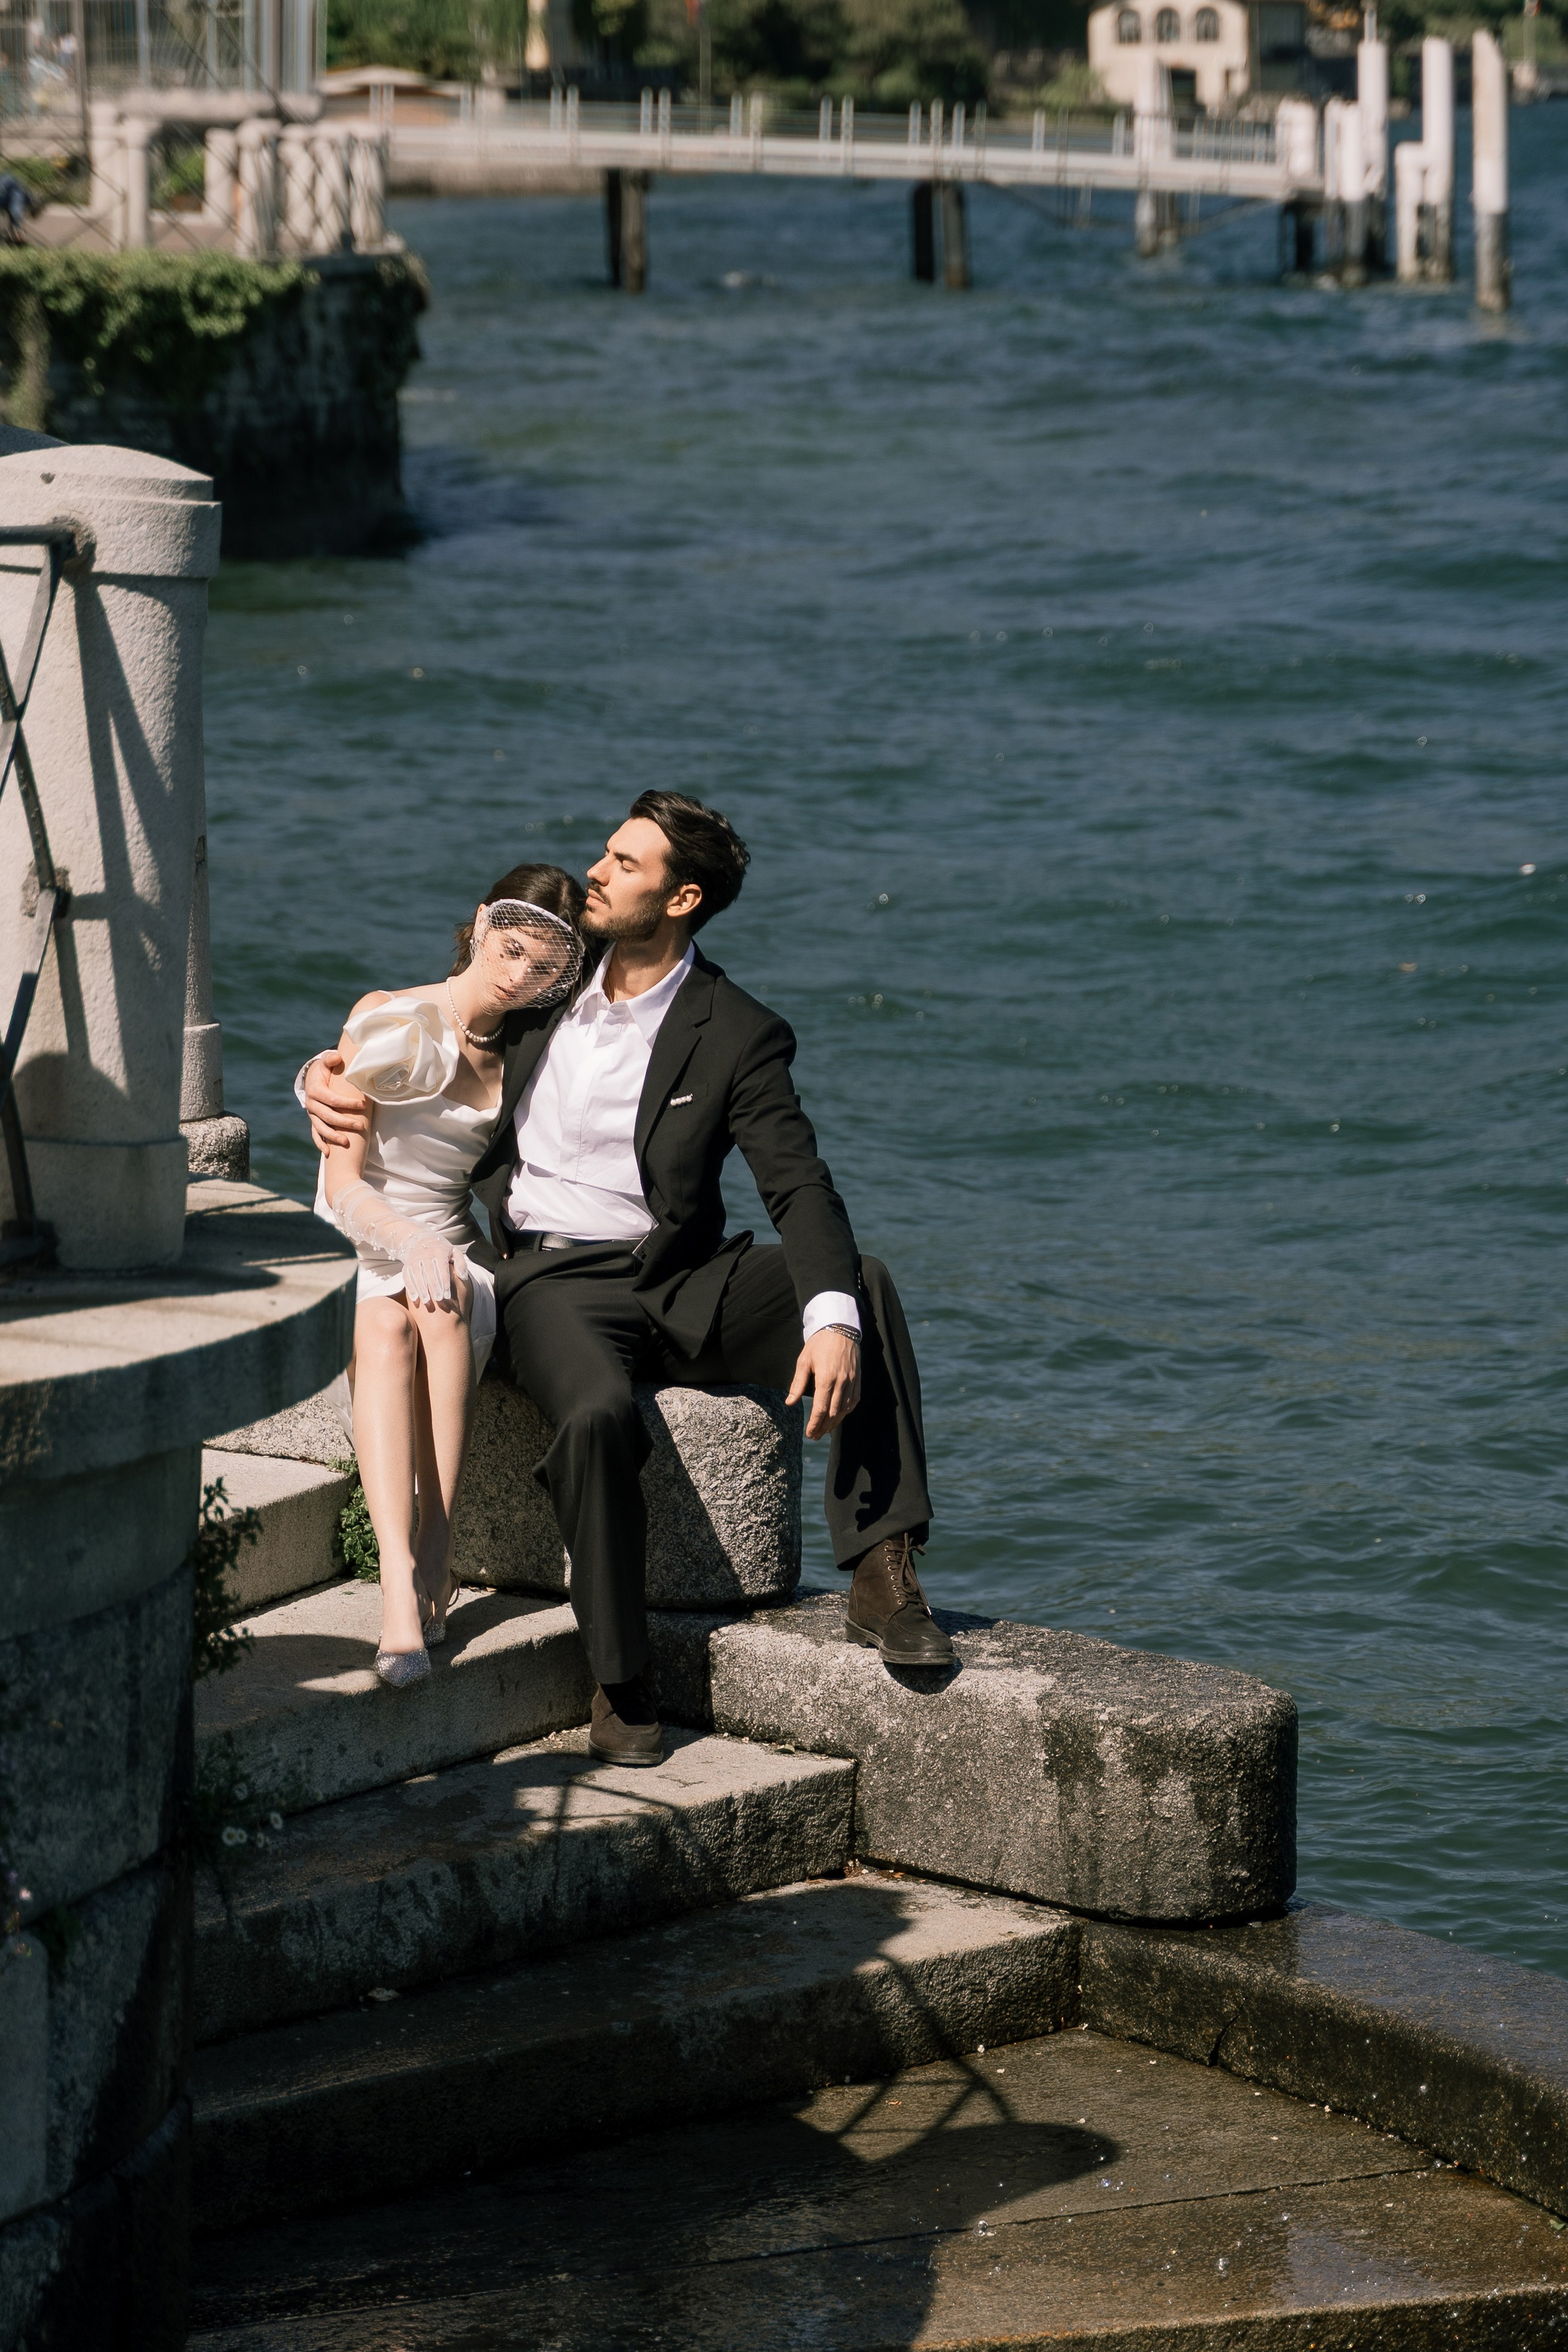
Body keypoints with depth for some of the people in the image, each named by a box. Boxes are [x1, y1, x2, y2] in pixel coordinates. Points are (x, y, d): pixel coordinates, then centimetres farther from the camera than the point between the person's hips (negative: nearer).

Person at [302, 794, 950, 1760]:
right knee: (599, 1419, -34)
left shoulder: (738, 1035, -3)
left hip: (678, 1279, 0)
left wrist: (830, 1318, -31)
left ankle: (882, 1577, -22)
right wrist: (329, 1074, -3)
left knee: (866, 1284, -25)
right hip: (554, 1281, 0)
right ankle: (622, 1684, -21)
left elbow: (801, 1189, -12)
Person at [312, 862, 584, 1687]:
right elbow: (343, 1186, -7)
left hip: (451, 1258, 2)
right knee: (386, 1324, -38)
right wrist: (410, 1244, -26)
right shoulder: (385, 1025, -1)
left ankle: (434, 1565, -41)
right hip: (352, 1254, -2)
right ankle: (399, 1582, -52)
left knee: (440, 1309, -36)